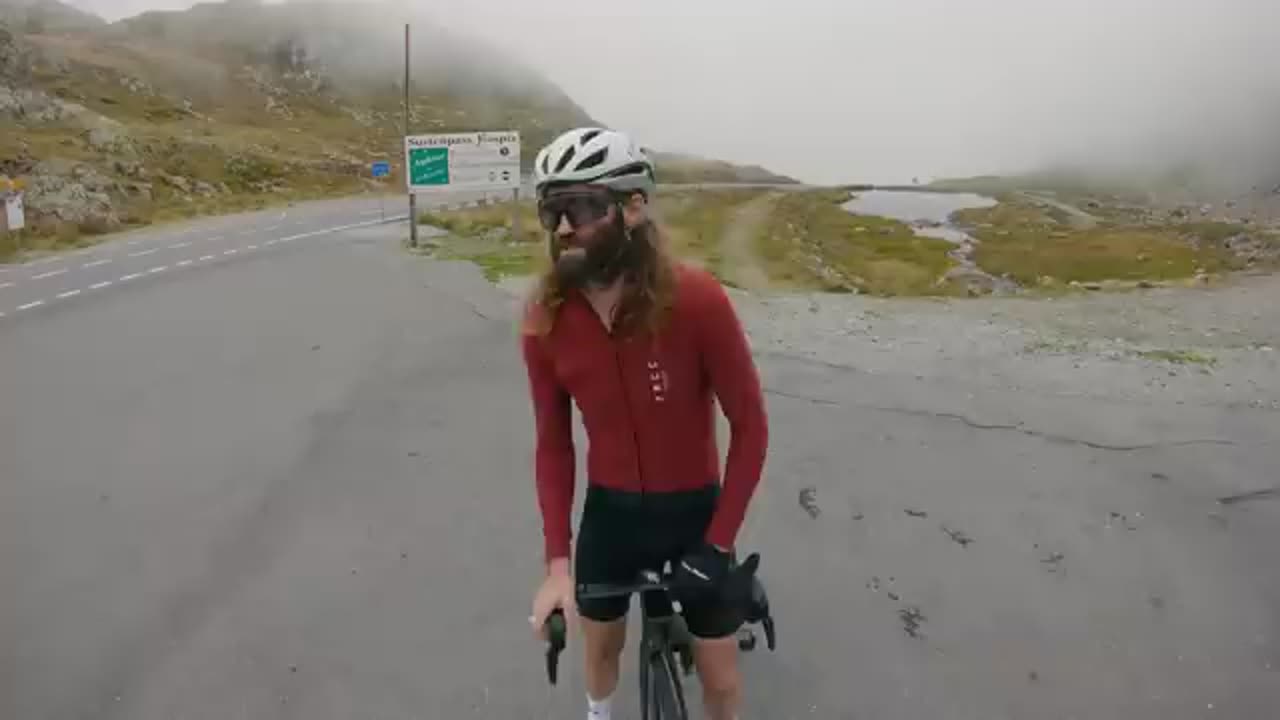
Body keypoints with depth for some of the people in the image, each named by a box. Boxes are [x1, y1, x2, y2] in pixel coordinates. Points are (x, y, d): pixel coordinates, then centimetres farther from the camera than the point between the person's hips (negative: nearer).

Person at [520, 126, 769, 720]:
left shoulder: (697, 300, -26)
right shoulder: (544, 320, -16)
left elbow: (750, 425, -16)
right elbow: (553, 444, -7)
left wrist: (718, 541, -15)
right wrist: (557, 562, -11)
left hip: (694, 508, -2)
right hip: (610, 510, 2)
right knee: (601, 644, 23)